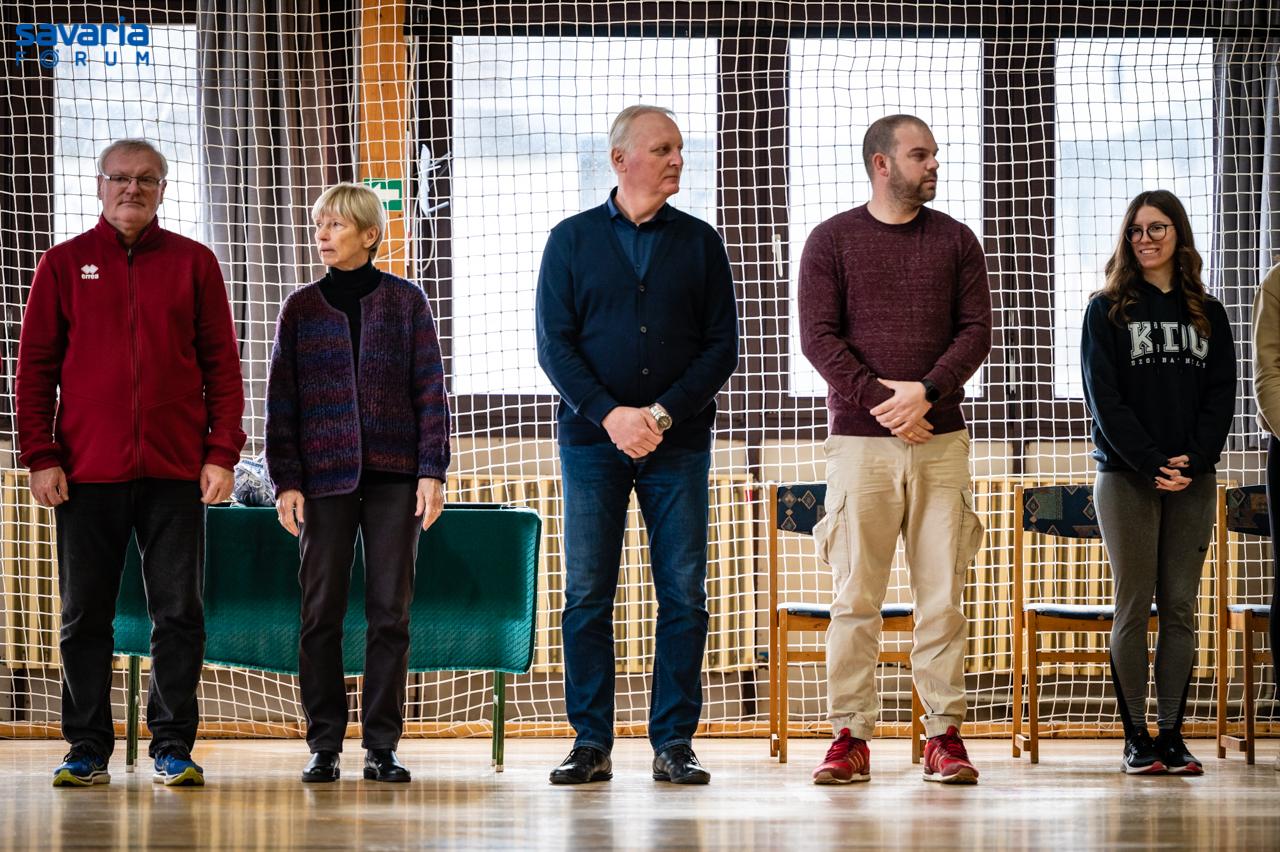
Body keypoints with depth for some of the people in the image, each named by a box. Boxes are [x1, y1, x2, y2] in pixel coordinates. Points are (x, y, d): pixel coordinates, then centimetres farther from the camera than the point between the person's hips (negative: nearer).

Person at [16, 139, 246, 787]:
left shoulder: (193, 263, 7)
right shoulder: (64, 264, 7)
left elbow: (221, 364, 6)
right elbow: (35, 367, 5)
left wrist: (221, 453, -3)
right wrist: (41, 457, -4)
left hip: (176, 472, 0)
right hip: (87, 472, 0)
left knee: (179, 614, 1)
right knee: (85, 617, 5)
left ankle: (173, 748, 8)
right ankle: (87, 750, 12)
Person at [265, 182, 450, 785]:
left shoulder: (406, 301, 5)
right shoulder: (301, 308, 8)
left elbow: (430, 389, 4)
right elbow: (282, 400, 6)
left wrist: (432, 470, -4)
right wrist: (286, 480, -2)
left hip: (394, 474, -1)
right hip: (325, 474, 1)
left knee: (391, 611, 0)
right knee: (321, 611, 0)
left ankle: (382, 746, 5)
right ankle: (324, 745, 6)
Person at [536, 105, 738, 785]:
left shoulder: (699, 242, 8)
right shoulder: (572, 240, 6)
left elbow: (722, 346, 3)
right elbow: (553, 345, 1)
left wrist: (662, 413, -10)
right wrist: (609, 414, -12)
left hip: (678, 442, 1)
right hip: (592, 441, -1)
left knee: (684, 595, -1)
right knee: (586, 595, -1)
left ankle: (673, 743, 4)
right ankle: (591, 744, 5)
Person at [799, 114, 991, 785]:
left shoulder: (955, 240, 12)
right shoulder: (831, 240, 6)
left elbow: (975, 330, 5)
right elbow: (818, 336, -2)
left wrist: (926, 391, -11)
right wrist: (880, 400, -12)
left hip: (940, 438, 2)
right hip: (859, 440, -2)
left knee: (942, 593, -1)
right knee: (855, 596, -3)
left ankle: (944, 735, 3)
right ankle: (850, 737, 1)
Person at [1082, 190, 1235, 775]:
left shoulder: (1207, 315, 12)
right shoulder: (1107, 311, 3)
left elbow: (1222, 395, 6)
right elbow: (1104, 398, -5)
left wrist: (1195, 458, -11)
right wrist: (1153, 464, -14)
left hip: (1192, 481, 3)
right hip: (1126, 479, -3)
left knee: (1180, 607, 2)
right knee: (1134, 606, -3)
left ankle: (1172, 733, 5)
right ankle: (1136, 738, 0)